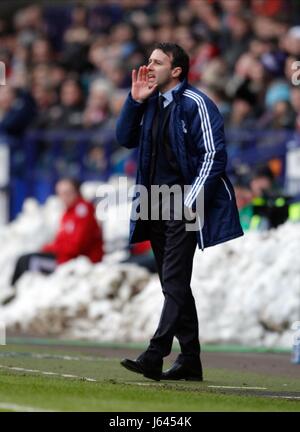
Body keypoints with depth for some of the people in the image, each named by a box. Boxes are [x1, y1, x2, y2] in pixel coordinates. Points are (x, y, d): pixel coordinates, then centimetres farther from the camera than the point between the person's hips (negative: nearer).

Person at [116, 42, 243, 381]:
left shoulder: (195, 104, -10)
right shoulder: (152, 104, 13)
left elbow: (214, 155, -14)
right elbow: (126, 139, 15)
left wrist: (192, 201, -18)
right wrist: (134, 100, 2)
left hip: (182, 207, -8)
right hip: (156, 207, 9)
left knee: (174, 281, -13)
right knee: (175, 284, 11)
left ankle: (154, 357, -21)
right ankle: (190, 360, 16)